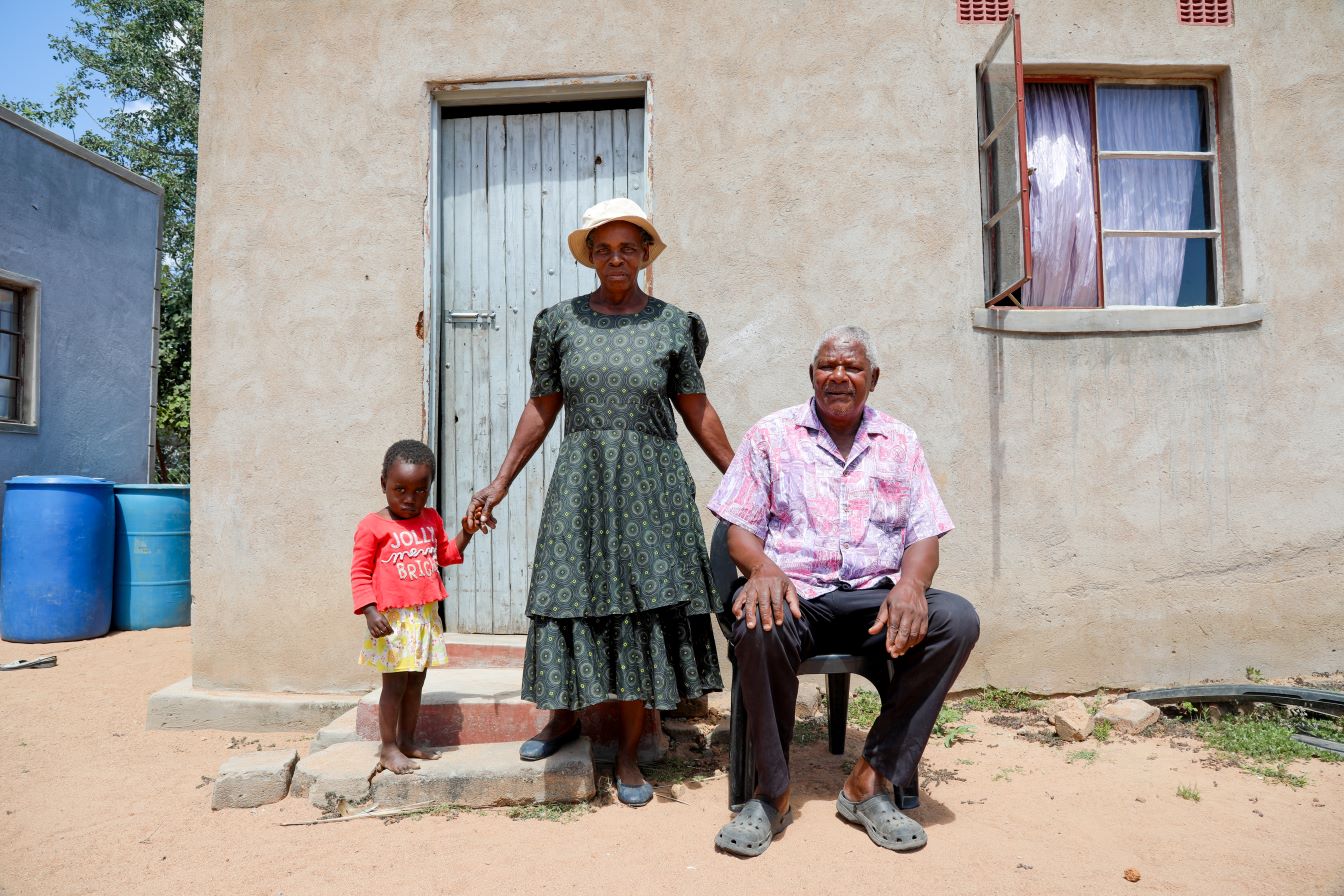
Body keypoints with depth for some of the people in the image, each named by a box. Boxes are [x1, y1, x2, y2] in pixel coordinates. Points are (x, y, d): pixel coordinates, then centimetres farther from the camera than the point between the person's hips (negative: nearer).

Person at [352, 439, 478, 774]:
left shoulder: (432, 520, 8)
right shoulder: (372, 526, -11)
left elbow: (446, 554, 23)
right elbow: (360, 573, -11)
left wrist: (465, 532, 7)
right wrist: (370, 613, -21)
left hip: (425, 616, 6)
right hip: (393, 619, -6)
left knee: (416, 682, 15)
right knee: (395, 684, 1)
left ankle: (407, 741, 27)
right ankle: (388, 748, 14)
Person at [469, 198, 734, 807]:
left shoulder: (672, 325, 3)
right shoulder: (560, 322, 6)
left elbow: (697, 411, 7)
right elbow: (542, 409, 9)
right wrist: (499, 484, 7)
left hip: (651, 483, -1)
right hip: (580, 481, 1)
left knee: (645, 603, 0)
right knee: (573, 595, 3)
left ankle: (628, 753, 15)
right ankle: (566, 716, 31)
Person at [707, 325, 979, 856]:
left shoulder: (900, 443, 14)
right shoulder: (771, 436, 9)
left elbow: (924, 534, 8)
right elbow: (739, 528, 4)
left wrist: (910, 583, -15)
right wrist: (763, 567, -20)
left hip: (876, 595, 3)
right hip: (795, 593, -2)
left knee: (958, 620, -25)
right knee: (760, 627, -36)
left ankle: (871, 781, -16)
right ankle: (772, 793, -15)